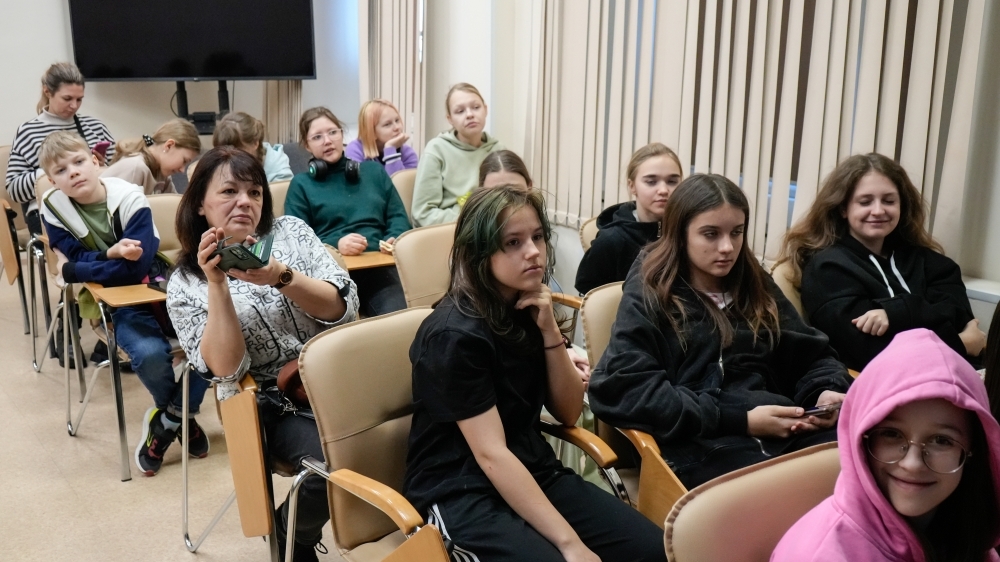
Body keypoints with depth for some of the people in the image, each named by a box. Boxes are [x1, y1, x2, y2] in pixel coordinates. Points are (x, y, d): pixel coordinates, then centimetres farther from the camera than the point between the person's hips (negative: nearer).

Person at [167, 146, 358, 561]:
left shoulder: (291, 231, 5)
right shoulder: (185, 284, 1)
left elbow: (343, 308, -6)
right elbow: (227, 369, -11)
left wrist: (280, 276, -22)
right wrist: (217, 284, -20)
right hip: (269, 403, -2)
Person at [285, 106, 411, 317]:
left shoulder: (374, 170, 25)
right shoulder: (301, 184, 17)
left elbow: (399, 217, 20)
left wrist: (395, 240, -5)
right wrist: (336, 244, -14)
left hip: (379, 266, 2)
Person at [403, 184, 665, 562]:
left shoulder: (527, 311, 4)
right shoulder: (455, 335, -19)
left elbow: (568, 413, 5)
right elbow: (490, 455, -22)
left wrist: (549, 330, -9)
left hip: (532, 472, 7)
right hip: (461, 492, -6)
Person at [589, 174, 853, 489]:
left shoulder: (756, 287, 21)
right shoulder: (648, 297, 4)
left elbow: (810, 354, 24)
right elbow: (623, 389, -10)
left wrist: (827, 392, -2)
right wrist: (741, 420, -13)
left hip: (784, 431, 6)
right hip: (700, 443, -5)